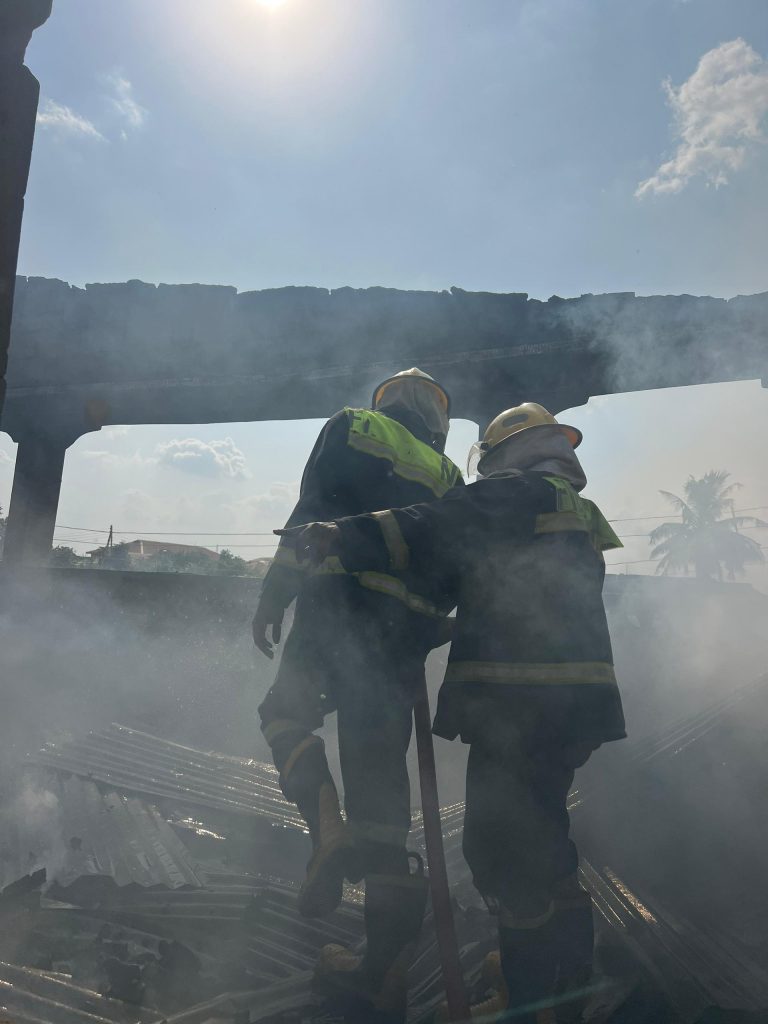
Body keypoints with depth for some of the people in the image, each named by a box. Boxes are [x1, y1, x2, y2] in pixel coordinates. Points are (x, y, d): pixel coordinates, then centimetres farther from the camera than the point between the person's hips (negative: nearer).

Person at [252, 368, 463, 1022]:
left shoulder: (352, 428, 10)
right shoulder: (448, 478, 21)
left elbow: (311, 513, -4)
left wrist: (273, 598, -5)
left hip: (341, 605, -4)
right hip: (408, 632, 4)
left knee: (286, 713, 19)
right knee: (382, 778, 9)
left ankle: (327, 828, -10)